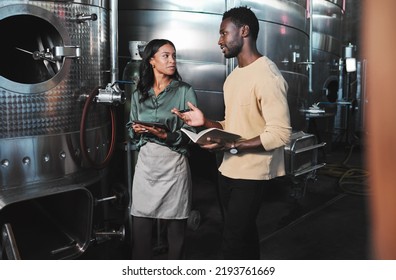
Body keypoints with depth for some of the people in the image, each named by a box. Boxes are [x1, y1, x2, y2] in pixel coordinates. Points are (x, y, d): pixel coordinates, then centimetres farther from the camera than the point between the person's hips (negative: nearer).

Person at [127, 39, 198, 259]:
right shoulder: (138, 94, 10)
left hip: (173, 164, -3)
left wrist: (167, 136, -21)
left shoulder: (185, 91, -2)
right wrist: (136, 130, -6)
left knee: (176, 228, 6)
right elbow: (132, 132, 15)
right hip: (145, 164, 3)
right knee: (140, 227, 6)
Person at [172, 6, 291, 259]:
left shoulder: (267, 76, -17)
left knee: (233, 243, -6)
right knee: (244, 235, 19)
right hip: (230, 171, 9)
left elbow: (281, 133, -23)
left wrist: (232, 146, -25)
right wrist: (205, 122, 1)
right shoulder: (234, 76, 15)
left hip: (252, 175, -9)